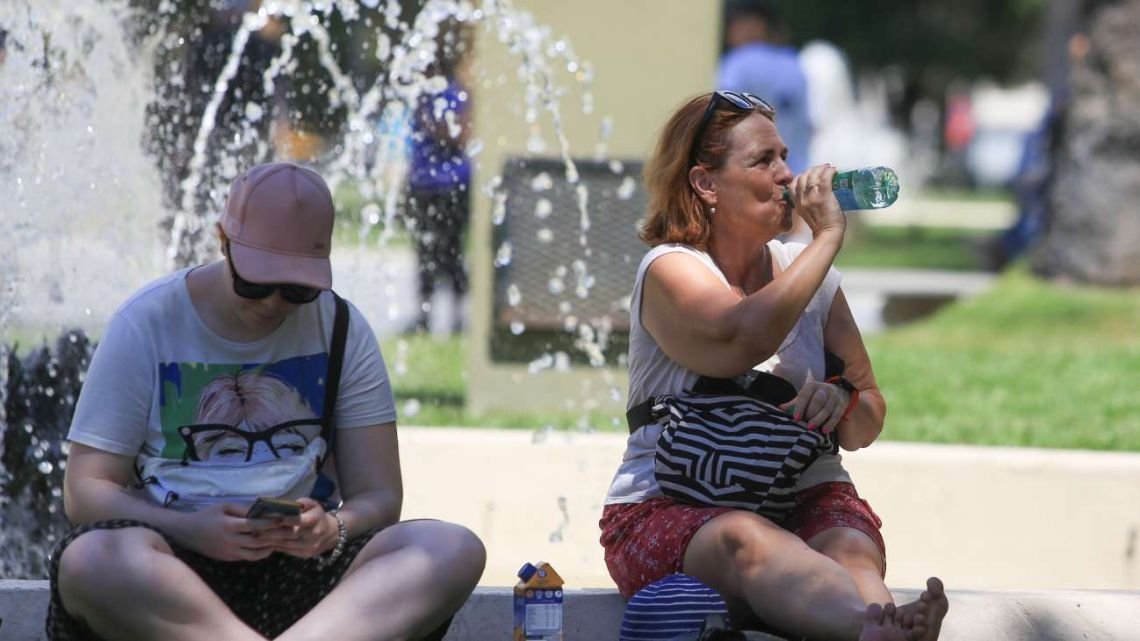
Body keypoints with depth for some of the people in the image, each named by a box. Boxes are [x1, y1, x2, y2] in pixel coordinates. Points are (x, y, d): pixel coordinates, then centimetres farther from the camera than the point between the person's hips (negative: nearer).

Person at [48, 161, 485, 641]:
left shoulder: (342, 330, 7)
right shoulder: (145, 325, 0)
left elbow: (377, 494, 6)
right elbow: (85, 490, -2)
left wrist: (332, 530, -19)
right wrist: (191, 529, -22)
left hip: (305, 561, 2)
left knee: (454, 551, -27)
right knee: (90, 560, -38)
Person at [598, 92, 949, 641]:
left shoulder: (808, 272, 14)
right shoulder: (670, 270, -3)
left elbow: (866, 426, 18)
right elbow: (746, 336, -26)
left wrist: (842, 402, -7)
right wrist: (827, 236, -15)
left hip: (802, 498, 5)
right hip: (669, 508, -5)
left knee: (850, 547, -31)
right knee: (747, 543, -39)